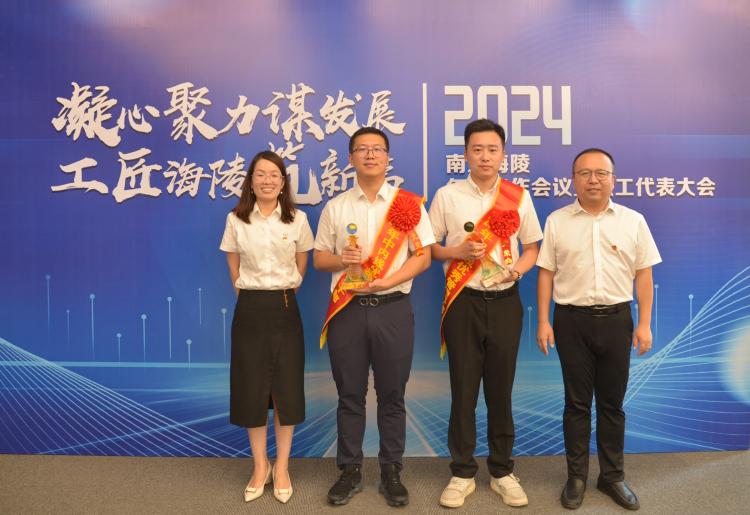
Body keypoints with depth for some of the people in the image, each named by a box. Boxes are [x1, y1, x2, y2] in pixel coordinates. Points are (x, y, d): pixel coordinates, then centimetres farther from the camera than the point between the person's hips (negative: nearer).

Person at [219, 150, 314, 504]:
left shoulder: (297, 220, -1)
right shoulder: (236, 220, 0)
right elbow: (233, 266, 11)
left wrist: (282, 295, 10)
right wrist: (250, 297, 10)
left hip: (285, 309, 0)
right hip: (249, 310, 0)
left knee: (286, 388, 4)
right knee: (251, 389, 5)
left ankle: (281, 468, 22)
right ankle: (260, 466, 23)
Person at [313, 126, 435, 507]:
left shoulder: (408, 203, 3)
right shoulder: (335, 207, 8)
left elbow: (423, 256, -1)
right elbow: (318, 258, 10)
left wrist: (386, 281, -15)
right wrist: (343, 259, -12)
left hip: (392, 308, -1)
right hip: (348, 310, 1)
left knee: (392, 395, 8)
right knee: (350, 395, 9)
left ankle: (391, 472, 23)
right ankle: (350, 471, 24)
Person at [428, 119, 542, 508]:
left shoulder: (518, 196, 5)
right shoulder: (447, 195, 1)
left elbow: (532, 247, 10)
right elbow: (428, 247, 4)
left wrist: (518, 269, -11)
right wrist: (457, 252, -15)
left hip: (505, 301, 1)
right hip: (464, 302, -1)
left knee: (501, 389, 10)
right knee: (463, 390, 5)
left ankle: (502, 471, 26)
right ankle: (462, 473, 20)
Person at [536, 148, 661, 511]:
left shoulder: (633, 221, 4)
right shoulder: (557, 221, 2)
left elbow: (643, 275, 5)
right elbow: (546, 274, 2)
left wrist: (644, 324, -1)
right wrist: (543, 322, -2)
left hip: (616, 319, 1)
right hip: (572, 320, -1)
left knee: (612, 402, 11)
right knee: (577, 402, 8)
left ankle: (612, 476, 27)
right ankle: (576, 477, 22)